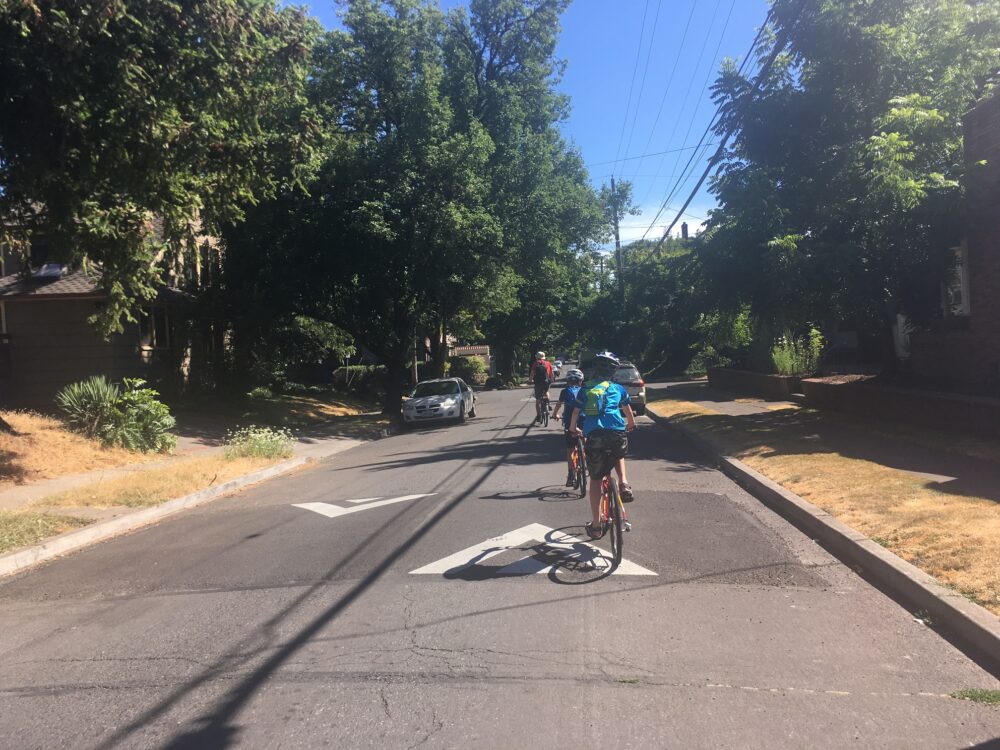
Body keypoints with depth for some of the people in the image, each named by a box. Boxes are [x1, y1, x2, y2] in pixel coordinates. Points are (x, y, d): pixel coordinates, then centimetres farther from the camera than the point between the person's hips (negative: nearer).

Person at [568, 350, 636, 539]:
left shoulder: (585, 389, 17)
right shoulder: (618, 389, 19)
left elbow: (575, 414, 17)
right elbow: (629, 413, 33)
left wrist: (573, 429, 38)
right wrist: (631, 425, 54)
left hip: (594, 435, 0)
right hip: (617, 433, 1)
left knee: (595, 480, 12)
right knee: (618, 456, 36)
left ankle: (596, 525, 15)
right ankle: (623, 483, 10)